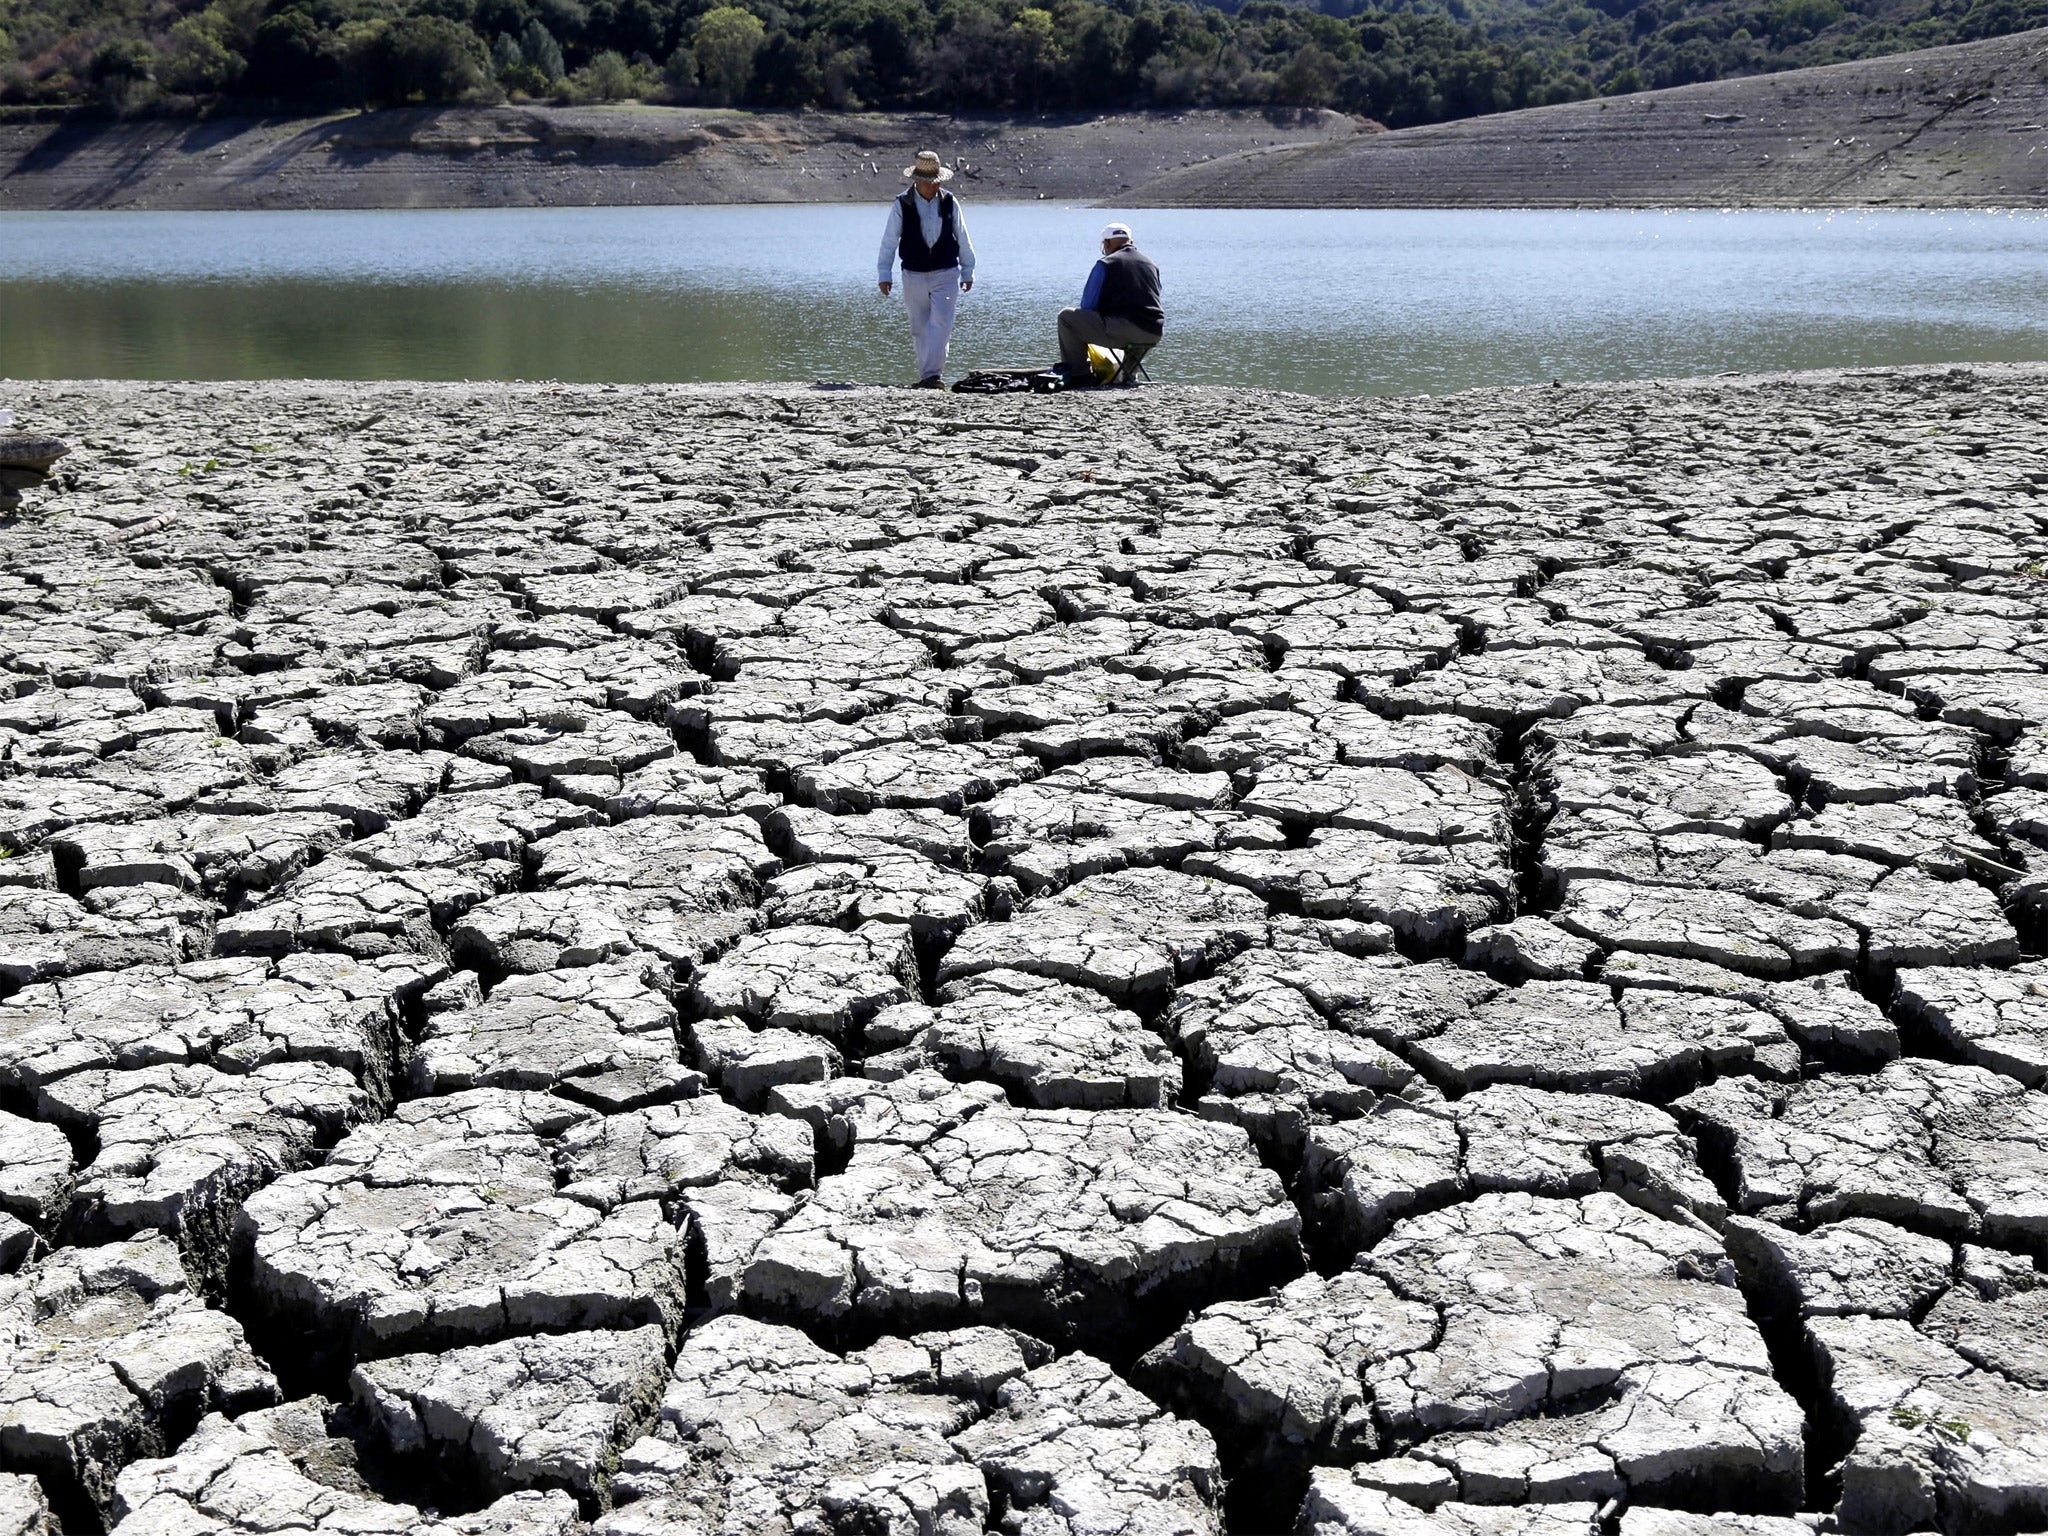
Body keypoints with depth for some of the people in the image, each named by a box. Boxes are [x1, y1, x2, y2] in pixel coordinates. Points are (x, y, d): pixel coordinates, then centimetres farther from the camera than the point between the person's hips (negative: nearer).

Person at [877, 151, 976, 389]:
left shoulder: (950, 203, 2)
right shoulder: (901, 205, -3)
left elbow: (963, 239, 11)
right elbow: (889, 241, 0)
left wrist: (968, 271, 14)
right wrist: (883, 274, -2)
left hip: (946, 274, 0)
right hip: (914, 277, 0)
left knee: (940, 325, -14)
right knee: (920, 329, 7)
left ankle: (932, 375, -17)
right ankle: (926, 376, 18)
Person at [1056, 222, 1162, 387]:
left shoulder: (1106, 263, 2)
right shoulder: (1151, 263, 20)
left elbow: (1087, 306, 1)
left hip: (1121, 330, -7)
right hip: (1155, 336, 7)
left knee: (1066, 317, 3)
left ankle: (1079, 374, 3)